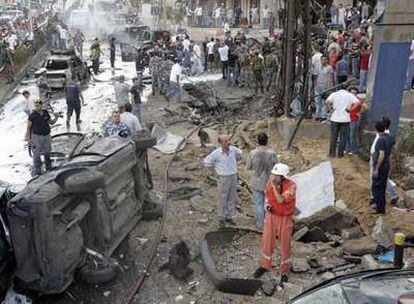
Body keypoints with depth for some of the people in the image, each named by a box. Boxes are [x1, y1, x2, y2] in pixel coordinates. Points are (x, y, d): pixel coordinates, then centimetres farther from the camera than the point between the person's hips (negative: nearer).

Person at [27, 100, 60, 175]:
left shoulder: (46, 113, -1)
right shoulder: (32, 115, -13)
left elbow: (51, 122, 10)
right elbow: (28, 127, -8)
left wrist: (56, 117, -8)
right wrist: (29, 139, -12)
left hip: (47, 136, 5)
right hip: (37, 137, -5)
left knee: (47, 153, 20)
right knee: (37, 154, -3)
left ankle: (48, 166, 39)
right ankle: (37, 171, 7)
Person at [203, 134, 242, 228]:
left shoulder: (233, 149, -4)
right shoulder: (216, 153, -16)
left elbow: (240, 153, 19)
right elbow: (206, 162, -9)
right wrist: (217, 167, -5)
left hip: (234, 177, 4)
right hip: (224, 178, -4)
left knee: (232, 199, 14)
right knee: (222, 199, 5)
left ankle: (229, 216, 30)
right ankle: (221, 218, 19)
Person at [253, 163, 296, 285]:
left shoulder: (291, 186, -23)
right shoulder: (270, 182, -8)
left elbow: (281, 200, -32)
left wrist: (274, 186, -34)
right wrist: (267, 204, -6)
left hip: (285, 218, -4)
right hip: (271, 215, 4)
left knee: (285, 244, 7)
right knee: (267, 240, 13)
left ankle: (284, 272, 23)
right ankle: (265, 265, 33)